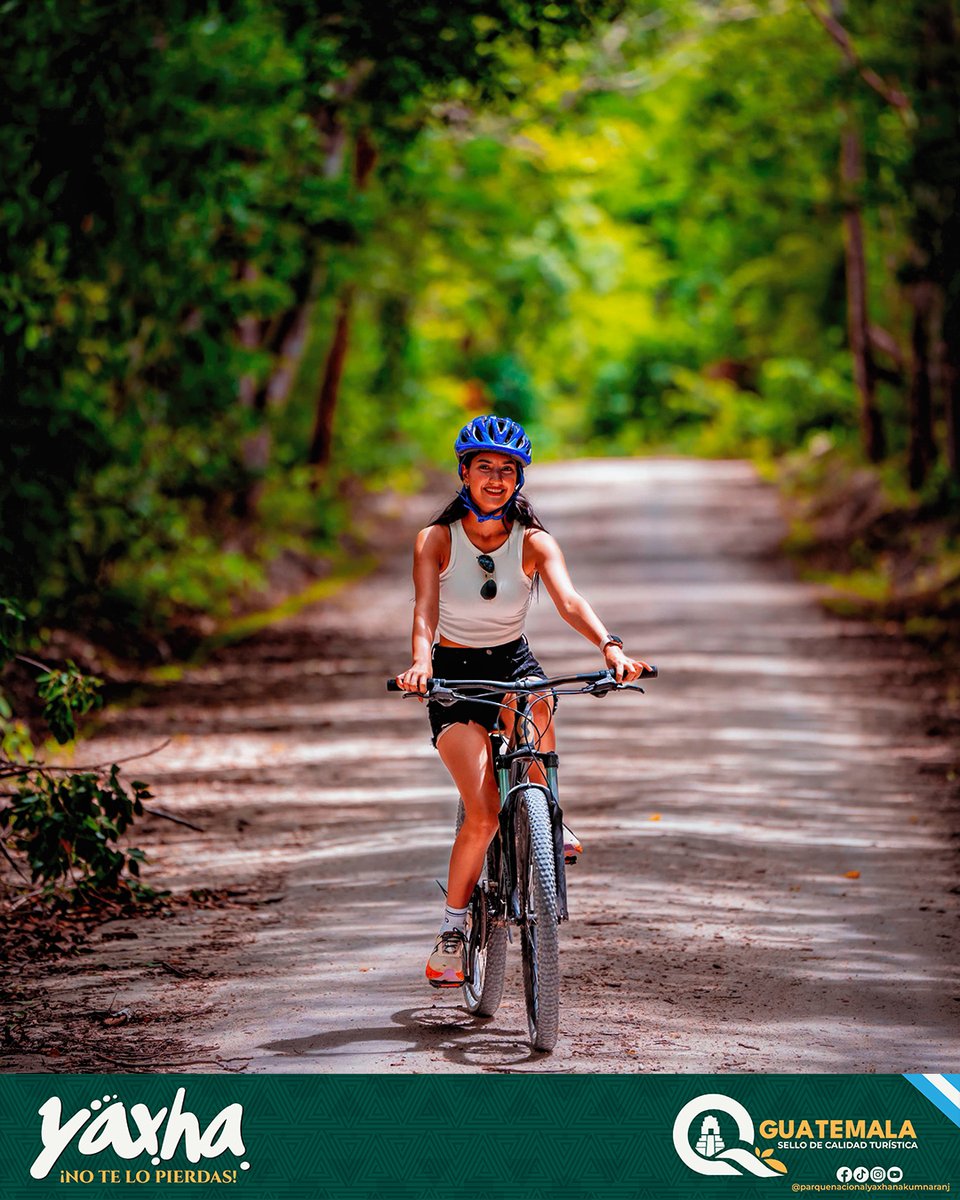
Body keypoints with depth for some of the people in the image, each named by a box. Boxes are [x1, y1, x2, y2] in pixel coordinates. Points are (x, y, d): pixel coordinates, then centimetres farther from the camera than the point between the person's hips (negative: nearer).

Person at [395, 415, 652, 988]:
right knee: (484, 814, -18)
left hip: (513, 662, 1)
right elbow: (425, 609, -24)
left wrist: (610, 646, -42)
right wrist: (421, 662, -45)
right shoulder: (437, 540, -9)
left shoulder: (534, 542, -7)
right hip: (455, 673, -1)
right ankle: (452, 929, 2)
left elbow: (569, 600, -23)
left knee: (536, 703, -38)